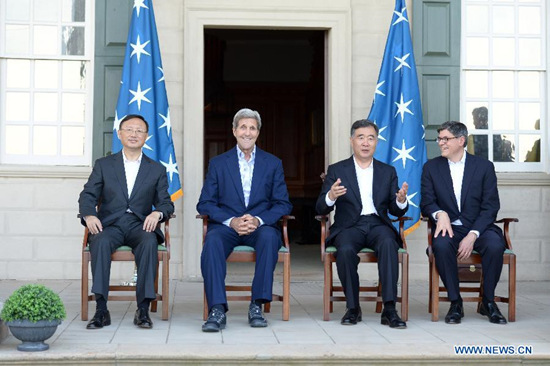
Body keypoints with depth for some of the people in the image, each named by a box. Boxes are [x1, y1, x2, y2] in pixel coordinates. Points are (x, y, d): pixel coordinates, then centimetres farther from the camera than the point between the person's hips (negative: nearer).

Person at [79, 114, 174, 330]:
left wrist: (157, 213, -14)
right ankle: (101, 310, -33)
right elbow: (88, 196, 6)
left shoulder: (157, 170, 18)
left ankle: (143, 310, -31)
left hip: (140, 225, 0)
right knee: (100, 242, -35)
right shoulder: (103, 165, 16)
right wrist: (89, 215, -17)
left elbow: (165, 203, 11)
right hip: (109, 224, 0)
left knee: (150, 242, -35)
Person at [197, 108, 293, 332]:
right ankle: (217, 310, -37)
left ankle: (257, 306, -28)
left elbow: (283, 204, 6)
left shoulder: (273, 164, 13)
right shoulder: (218, 163, 12)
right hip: (226, 225, 0)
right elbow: (205, 204, 5)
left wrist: (258, 220, -14)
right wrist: (231, 221, -14)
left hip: (260, 226, 0)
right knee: (212, 241, -34)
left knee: (269, 237, -35)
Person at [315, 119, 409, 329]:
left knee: (388, 244, -34)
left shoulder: (388, 172, 16)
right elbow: (321, 209, 2)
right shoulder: (336, 170, 9)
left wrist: (401, 201, -14)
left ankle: (389, 309, -33)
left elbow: (395, 211, 11)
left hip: (378, 225, 1)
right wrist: (331, 196, -21)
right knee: (345, 250, -35)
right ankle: (353, 308, -16)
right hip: (349, 226, -1)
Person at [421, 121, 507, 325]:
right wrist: (440, 214, -22)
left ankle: (488, 302, -10)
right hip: (449, 227, 0)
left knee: (495, 245, -32)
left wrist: (472, 235, -17)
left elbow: (490, 207, -2)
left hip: (478, 227, 0)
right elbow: (427, 203, 3)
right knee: (441, 245, -34)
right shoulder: (431, 167, 10)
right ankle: (455, 303, -19)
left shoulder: (484, 166, 4)